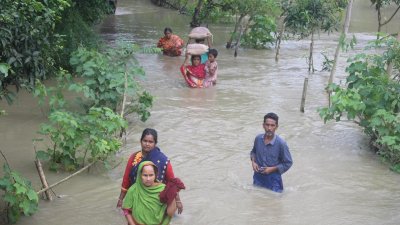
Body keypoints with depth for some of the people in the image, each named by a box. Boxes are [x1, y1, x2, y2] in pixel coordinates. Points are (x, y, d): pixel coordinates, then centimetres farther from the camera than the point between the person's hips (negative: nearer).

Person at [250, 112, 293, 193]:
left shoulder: (281, 143, -20)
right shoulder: (258, 138, -7)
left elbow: (288, 163, -10)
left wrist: (272, 169, -17)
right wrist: (253, 162, -4)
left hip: (273, 180, -4)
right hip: (258, 177, 4)